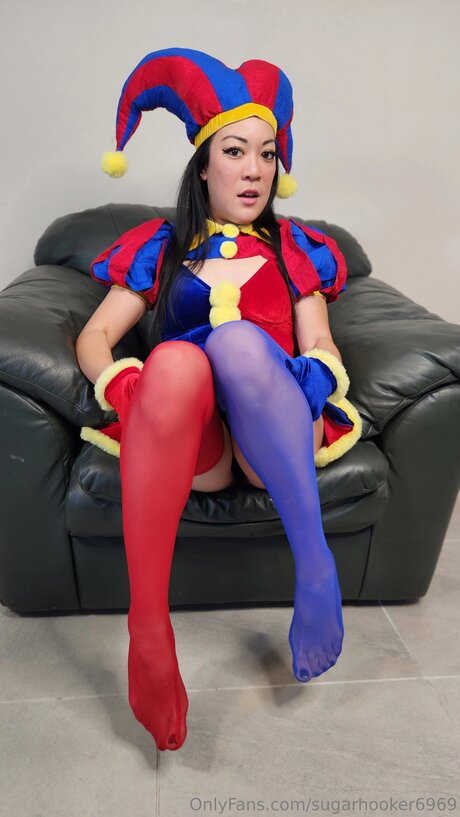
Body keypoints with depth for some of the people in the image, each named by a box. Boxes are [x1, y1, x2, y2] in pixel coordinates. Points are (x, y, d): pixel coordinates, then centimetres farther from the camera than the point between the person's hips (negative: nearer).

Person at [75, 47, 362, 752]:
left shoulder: (294, 246, 23)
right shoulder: (162, 245, 21)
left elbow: (321, 345, 13)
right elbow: (95, 335, 11)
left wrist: (317, 374, -13)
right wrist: (118, 381, -13)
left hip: (277, 438, 0)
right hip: (188, 440, 1)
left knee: (238, 337, -32)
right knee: (175, 359, -35)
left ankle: (313, 562, -37)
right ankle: (148, 628, -37)